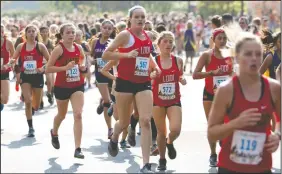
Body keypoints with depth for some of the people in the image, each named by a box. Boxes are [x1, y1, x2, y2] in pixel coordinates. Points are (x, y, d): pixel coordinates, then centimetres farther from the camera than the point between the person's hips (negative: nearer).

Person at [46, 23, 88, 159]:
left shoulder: (78, 47, 0)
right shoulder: (59, 49, -14)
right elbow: (48, 69, -16)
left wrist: (83, 66, -1)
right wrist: (65, 67, -27)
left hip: (77, 86, 3)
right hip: (62, 87, -3)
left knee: (78, 115, -13)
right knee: (62, 115, 18)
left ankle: (77, 149, -13)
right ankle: (54, 133, 53)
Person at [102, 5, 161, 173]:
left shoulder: (147, 36, 8)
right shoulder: (125, 35, -9)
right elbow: (105, 55, -12)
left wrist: (155, 66, 10)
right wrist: (126, 54, -23)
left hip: (144, 83, 4)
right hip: (125, 82, -4)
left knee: (146, 121, -10)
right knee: (124, 122, 9)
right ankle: (114, 140, 47)